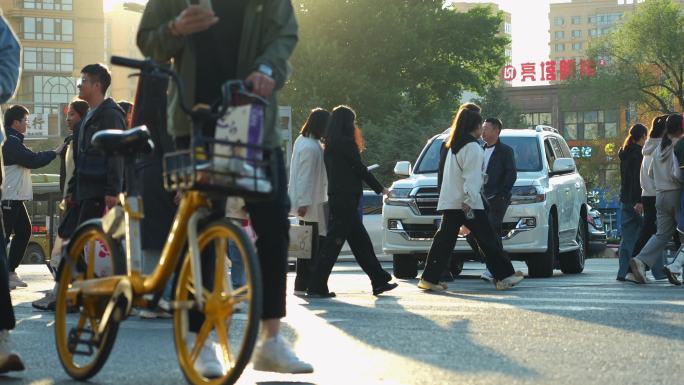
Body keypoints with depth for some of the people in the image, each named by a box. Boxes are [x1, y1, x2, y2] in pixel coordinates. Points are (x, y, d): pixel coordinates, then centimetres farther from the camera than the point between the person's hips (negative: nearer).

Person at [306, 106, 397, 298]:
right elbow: (360, 169, -8)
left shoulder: (330, 145, 15)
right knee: (334, 242, -8)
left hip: (336, 198, 9)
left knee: (361, 241, 13)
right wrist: (380, 188, 0)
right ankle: (317, 286, -8)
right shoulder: (346, 143, -11)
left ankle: (379, 281, 18)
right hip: (346, 199, -9)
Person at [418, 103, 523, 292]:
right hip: (467, 203, -8)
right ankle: (504, 276, 2)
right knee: (486, 238, -2)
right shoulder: (473, 147, -11)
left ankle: (429, 278, 0)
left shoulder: (454, 146, 18)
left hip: (449, 203, 8)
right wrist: (469, 200, -24)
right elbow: (471, 177, -19)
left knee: (445, 239, 5)